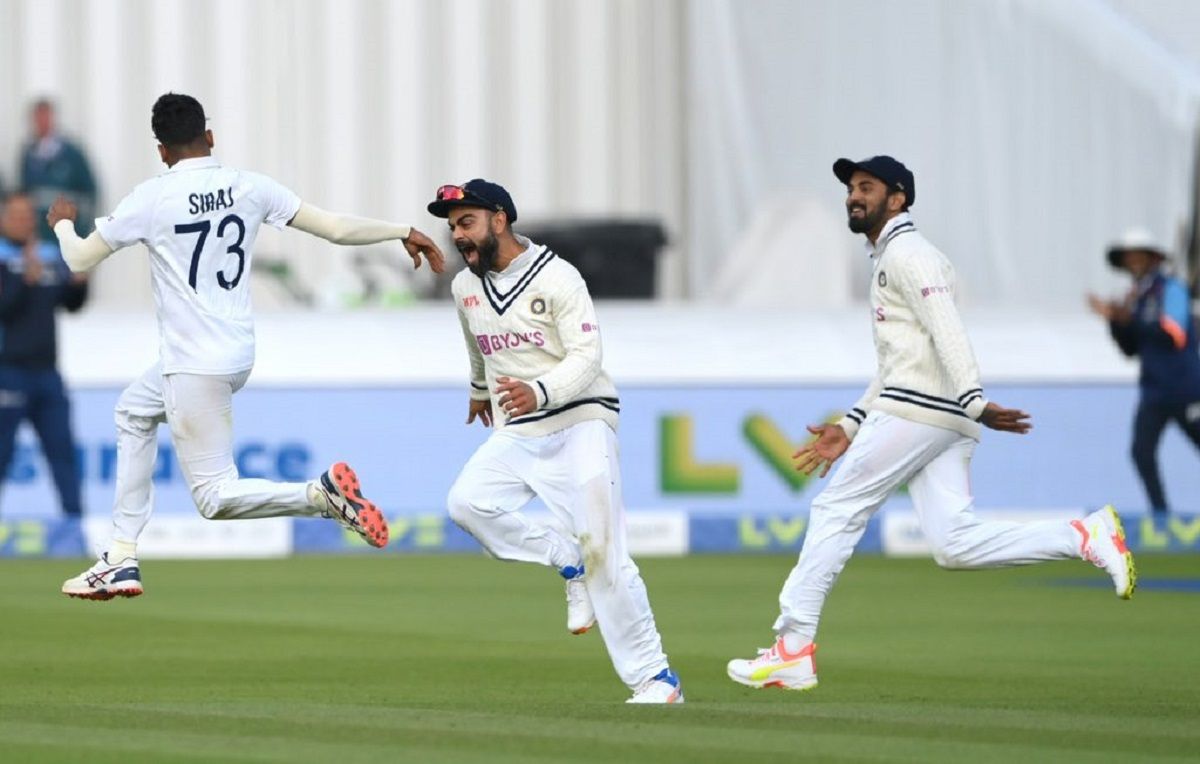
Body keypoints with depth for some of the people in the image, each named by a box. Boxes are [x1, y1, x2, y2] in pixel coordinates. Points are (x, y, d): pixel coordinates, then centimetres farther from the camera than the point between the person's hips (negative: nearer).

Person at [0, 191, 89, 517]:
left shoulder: (51, 257, 12)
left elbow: (72, 304, 14)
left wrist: (79, 282, -5)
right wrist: (28, 279, -28)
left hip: (46, 371, 6)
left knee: (62, 449, 4)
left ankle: (74, 514, 5)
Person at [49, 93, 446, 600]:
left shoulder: (153, 198, -12)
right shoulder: (250, 187, -1)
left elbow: (79, 259, -2)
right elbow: (335, 228, -4)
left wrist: (62, 223, 20)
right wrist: (404, 232, 9)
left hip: (196, 367, -8)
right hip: (238, 354, 8)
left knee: (214, 497, -4)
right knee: (134, 411, 29)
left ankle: (322, 494, -27)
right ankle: (122, 560, 26)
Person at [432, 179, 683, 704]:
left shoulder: (556, 278, -13)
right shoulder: (465, 288, 8)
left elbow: (586, 357, -20)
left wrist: (539, 392, -38)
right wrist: (479, 391, 46)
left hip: (580, 422, -6)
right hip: (517, 433, 6)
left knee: (602, 551, -12)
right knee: (466, 502, -21)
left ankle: (654, 678, -5)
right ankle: (569, 564, -2)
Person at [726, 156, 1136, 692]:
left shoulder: (906, 254, -3)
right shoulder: (887, 262, 29)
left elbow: (946, 331, -18)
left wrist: (973, 402, -29)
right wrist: (849, 428, 28)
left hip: (919, 409, -9)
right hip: (945, 422, 9)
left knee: (836, 510, -4)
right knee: (954, 544, -3)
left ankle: (793, 648, -3)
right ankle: (1083, 538, -8)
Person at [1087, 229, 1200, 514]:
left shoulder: (1171, 288, -9)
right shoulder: (1138, 297, 11)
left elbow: (1174, 335, -22)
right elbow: (1131, 349, 14)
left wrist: (1130, 319, -25)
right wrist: (1114, 320, -2)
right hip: (1155, 391, 6)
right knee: (1142, 451, -8)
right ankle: (1160, 514, -2)